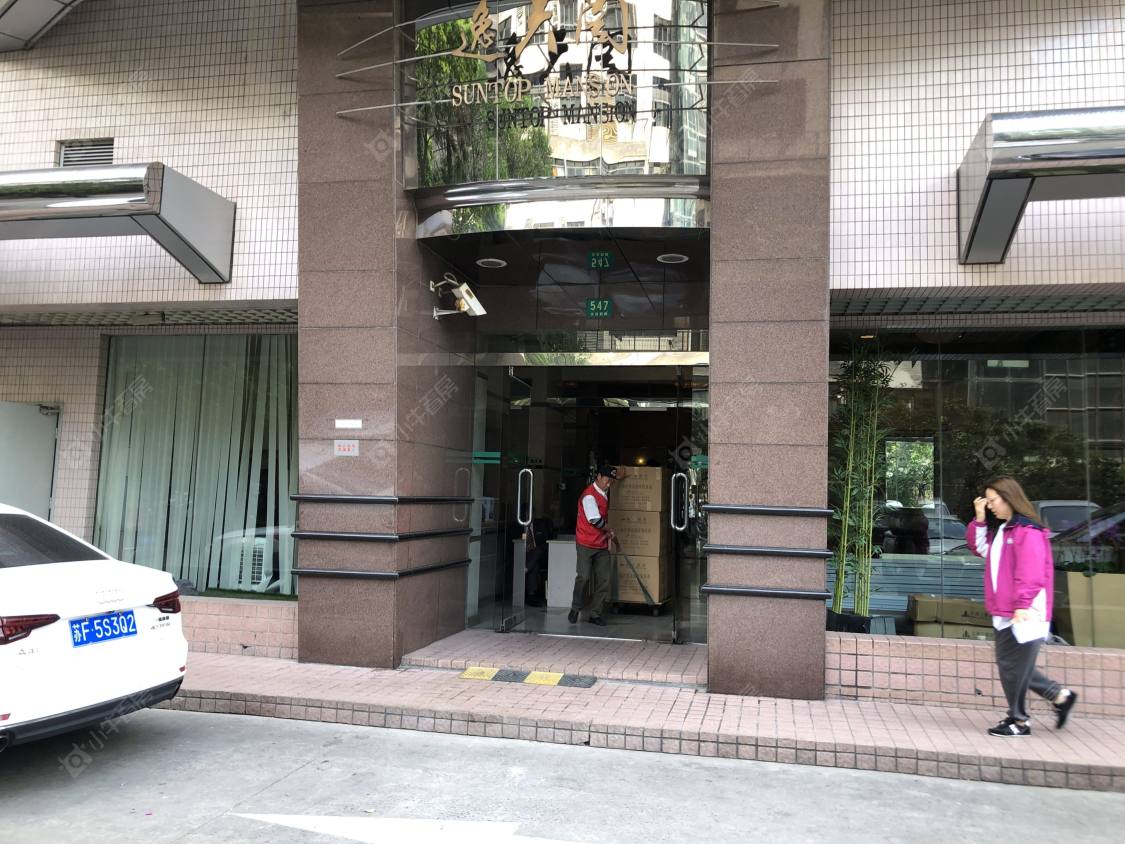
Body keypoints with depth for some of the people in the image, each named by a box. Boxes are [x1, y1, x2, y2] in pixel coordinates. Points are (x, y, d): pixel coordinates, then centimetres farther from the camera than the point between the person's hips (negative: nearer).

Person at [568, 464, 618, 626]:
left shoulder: (604, 494, 13)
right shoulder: (589, 495, -15)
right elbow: (595, 520, -19)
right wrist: (611, 533, -7)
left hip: (602, 545, 8)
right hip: (586, 544, -8)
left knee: (603, 580, 2)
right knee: (584, 577, -7)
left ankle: (595, 613, 10)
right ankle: (575, 609, 13)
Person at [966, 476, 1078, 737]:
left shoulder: (1028, 531, -15)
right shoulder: (1003, 530, 14)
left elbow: (1030, 573, -21)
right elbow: (979, 547, 24)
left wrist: (1022, 605, -25)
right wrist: (979, 519, 12)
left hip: (1024, 614, -10)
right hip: (1005, 613, 10)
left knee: (1014, 666, -1)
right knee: (1009, 664, 14)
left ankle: (1018, 721, 11)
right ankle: (1060, 695, 25)